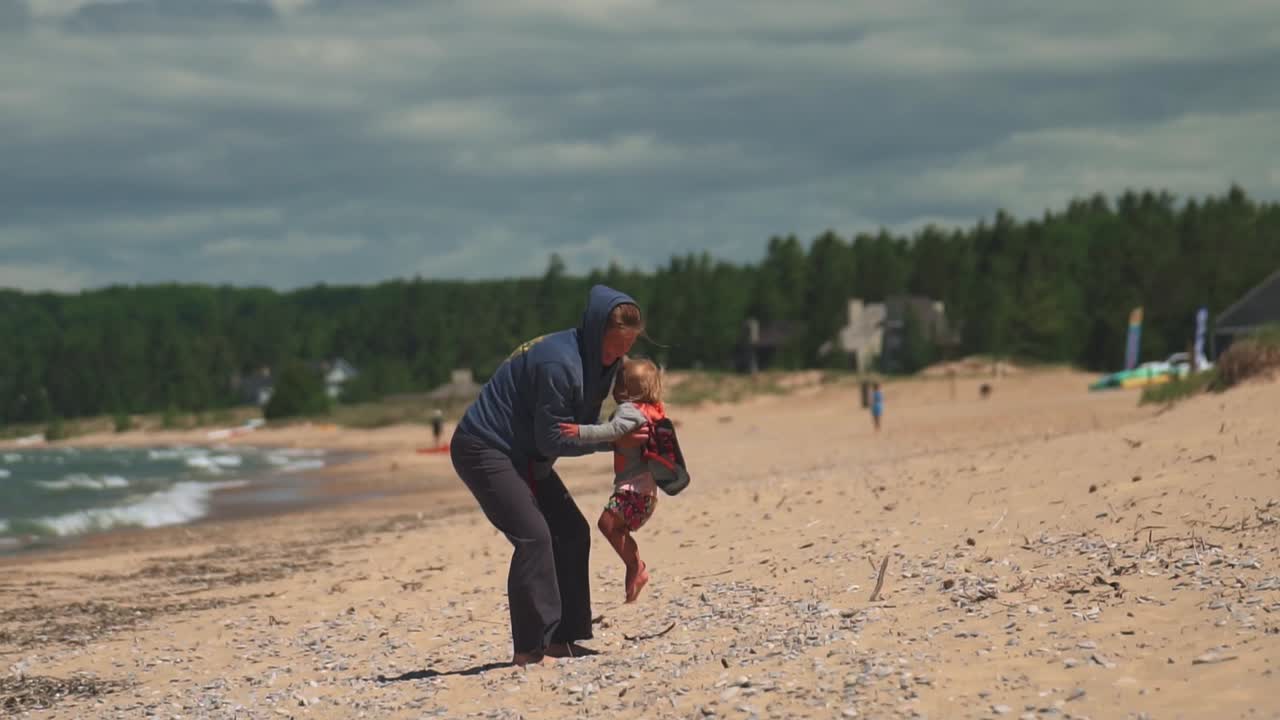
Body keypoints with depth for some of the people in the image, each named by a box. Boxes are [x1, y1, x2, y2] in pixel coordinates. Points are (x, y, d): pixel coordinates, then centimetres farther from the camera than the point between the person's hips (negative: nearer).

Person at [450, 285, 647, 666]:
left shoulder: (598, 362, 4)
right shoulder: (559, 363, -27)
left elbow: (582, 425, 7)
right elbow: (553, 438, -23)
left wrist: (625, 432, -13)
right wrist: (613, 439, -22)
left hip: (523, 456, 10)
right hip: (483, 449, -10)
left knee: (572, 532, 7)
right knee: (533, 535, -21)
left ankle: (562, 638, 10)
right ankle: (530, 648, -18)